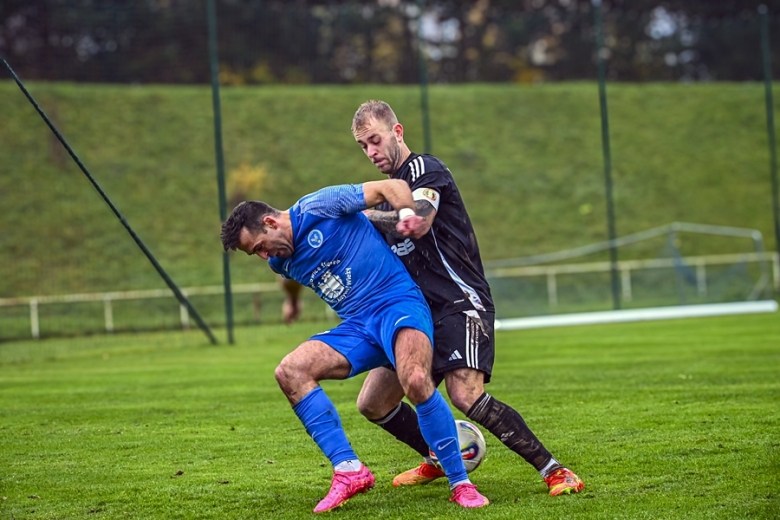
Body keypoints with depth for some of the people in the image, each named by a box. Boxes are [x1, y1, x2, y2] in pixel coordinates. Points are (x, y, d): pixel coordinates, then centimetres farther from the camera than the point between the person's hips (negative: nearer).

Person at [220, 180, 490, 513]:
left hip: (398, 303, -7)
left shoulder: (317, 207, -7)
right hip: (356, 326, 8)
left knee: (416, 381, -35)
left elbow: (391, 187, -7)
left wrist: (406, 213, -22)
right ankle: (349, 471, -18)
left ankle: (460, 484, -19)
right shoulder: (280, 263, 13)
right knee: (289, 371, -14)